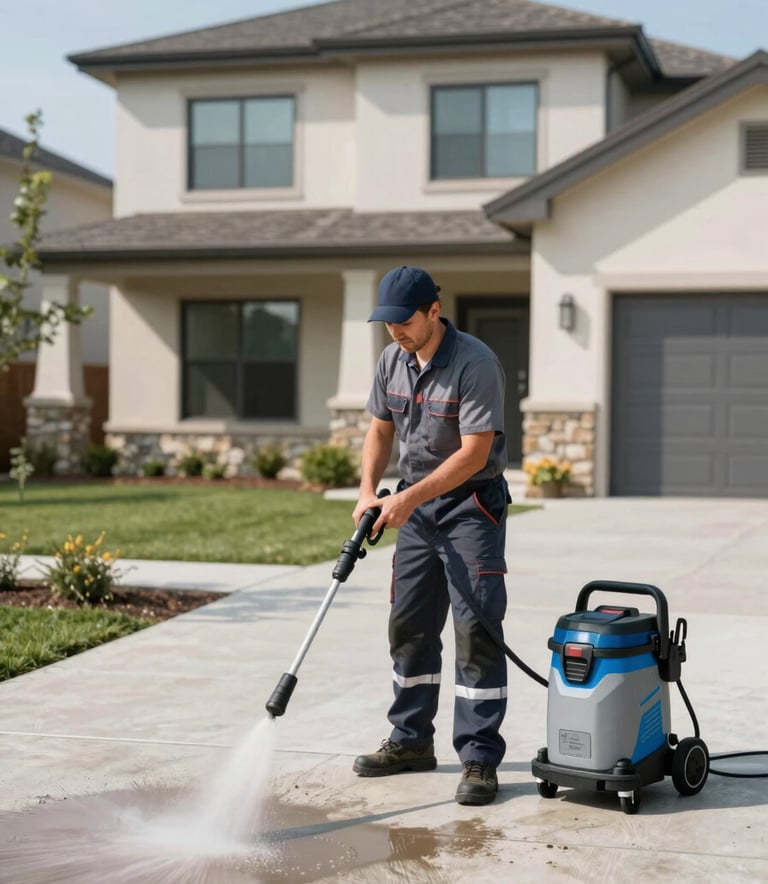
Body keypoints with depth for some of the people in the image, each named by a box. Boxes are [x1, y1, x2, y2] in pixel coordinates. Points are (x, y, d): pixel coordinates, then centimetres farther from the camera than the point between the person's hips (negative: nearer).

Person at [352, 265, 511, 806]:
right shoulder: (392, 361, 2)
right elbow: (380, 430, 13)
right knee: (409, 624, 11)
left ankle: (480, 760, -5)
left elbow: (474, 454, -24)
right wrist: (368, 490, -2)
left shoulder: (475, 364, -21)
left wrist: (408, 497, -24)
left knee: (476, 628, -10)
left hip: (471, 502, -7)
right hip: (417, 503, 7)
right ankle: (412, 741, 24)